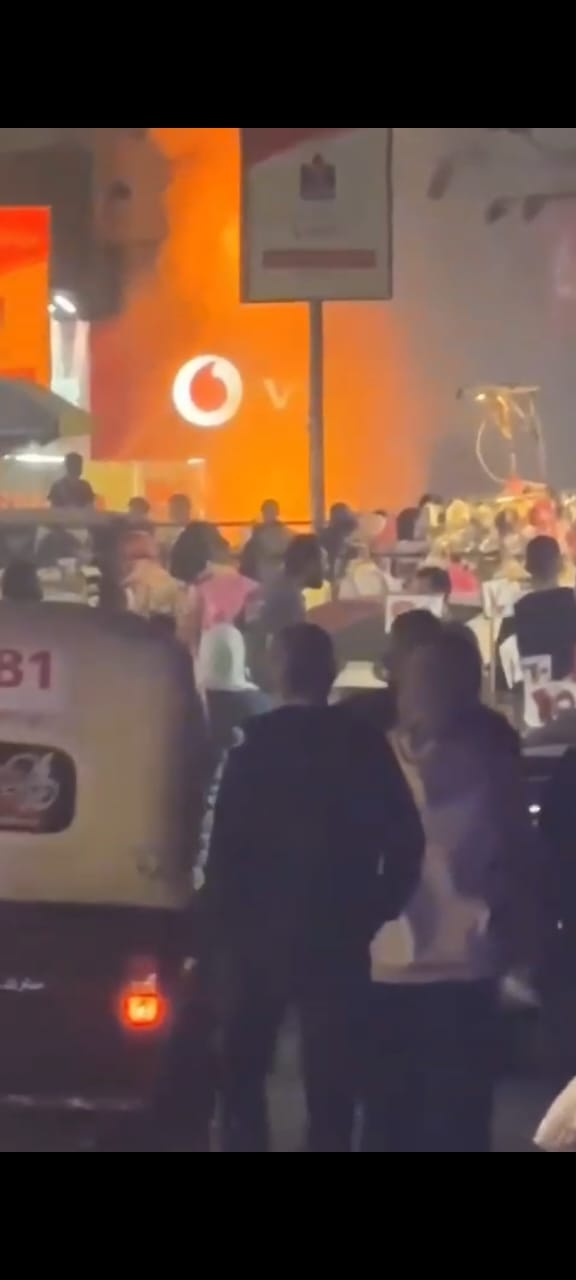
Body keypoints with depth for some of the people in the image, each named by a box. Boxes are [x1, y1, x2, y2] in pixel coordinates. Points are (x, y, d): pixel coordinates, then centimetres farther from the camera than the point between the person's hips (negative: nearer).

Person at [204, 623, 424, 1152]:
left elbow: (226, 841, -9)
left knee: (243, 1065, 15)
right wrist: (376, 911, 7)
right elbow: (404, 838, -4)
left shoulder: (255, 742, -6)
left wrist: (223, 920, 0)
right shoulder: (365, 743, -3)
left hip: (261, 929, 0)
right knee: (331, 1073, 5)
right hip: (337, 933, 0)